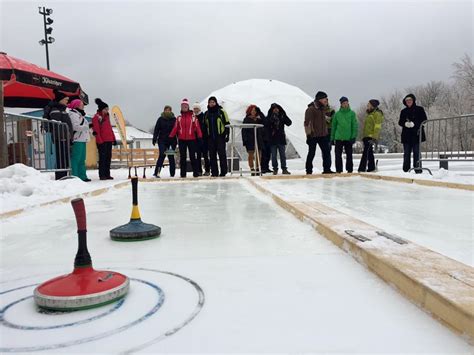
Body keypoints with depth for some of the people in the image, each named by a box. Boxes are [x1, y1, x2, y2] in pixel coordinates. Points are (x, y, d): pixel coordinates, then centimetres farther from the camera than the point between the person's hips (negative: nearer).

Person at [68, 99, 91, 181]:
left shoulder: (80, 114, 24)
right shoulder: (73, 114, -7)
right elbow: (75, 126, -18)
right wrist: (86, 127, -10)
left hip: (82, 140, 10)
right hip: (77, 140, -10)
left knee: (82, 159, 11)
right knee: (75, 159, -11)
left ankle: (82, 176, 16)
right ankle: (74, 177, -11)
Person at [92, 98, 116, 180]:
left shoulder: (106, 116, 18)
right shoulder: (96, 117, -5)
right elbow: (96, 130, -11)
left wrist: (113, 138, 14)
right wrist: (100, 141, -16)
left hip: (109, 140, 7)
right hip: (102, 141, -7)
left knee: (108, 157, 8)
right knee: (102, 158, -5)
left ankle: (107, 174, 14)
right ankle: (102, 175, 1)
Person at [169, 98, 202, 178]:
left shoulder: (193, 117, 0)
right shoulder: (179, 118, 8)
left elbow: (197, 127, -4)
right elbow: (175, 128, 5)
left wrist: (200, 136, -14)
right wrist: (170, 136, -4)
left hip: (191, 139, -3)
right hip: (181, 139, 3)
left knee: (192, 156, -1)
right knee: (182, 157, 6)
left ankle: (195, 172, 5)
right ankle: (182, 173, 11)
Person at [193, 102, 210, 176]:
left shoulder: (204, 116, -2)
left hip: (204, 139, -4)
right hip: (196, 139, 4)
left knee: (205, 155, -1)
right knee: (198, 155, 6)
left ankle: (207, 170, 7)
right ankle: (199, 171, 11)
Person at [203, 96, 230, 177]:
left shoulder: (221, 112, 1)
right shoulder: (206, 114, 13)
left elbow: (227, 123, 0)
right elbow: (204, 126, 19)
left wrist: (227, 134, -6)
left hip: (220, 136, -4)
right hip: (210, 137, 4)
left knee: (222, 154, -4)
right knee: (212, 155, 3)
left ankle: (223, 171, 3)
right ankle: (214, 172, 10)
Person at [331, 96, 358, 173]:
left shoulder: (352, 113, 2)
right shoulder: (337, 114, 5)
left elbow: (355, 126, -1)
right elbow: (333, 126, 9)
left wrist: (354, 136, -10)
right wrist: (332, 137, 6)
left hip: (348, 138, -1)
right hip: (338, 138, 1)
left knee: (349, 154, 6)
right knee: (338, 155, 1)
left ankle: (349, 169, 15)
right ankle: (338, 170, 9)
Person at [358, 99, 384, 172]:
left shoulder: (377, 114, -6)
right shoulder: (369, 114, 22)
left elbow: (377, 127, -14)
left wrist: (375, 137, -22)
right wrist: (363, 136, 23)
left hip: (371, 136, -10)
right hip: (366, 136, 10)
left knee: (366, 152, -16)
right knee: (369, 153, 12)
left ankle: (362, 168, -20)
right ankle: (371, 168, 18)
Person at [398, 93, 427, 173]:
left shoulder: (419, 109, 5)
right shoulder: (403, 111, 14)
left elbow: (424, 120, -1)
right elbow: (400, 122, 11)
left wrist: (414, 124, -15)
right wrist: (405, 123, -11)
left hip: (416, 135, -3)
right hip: (406, 135, 3)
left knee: (416, 152, -5)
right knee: (406, 153, 5)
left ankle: (417, 169, -2)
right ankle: (406, 170, 9)